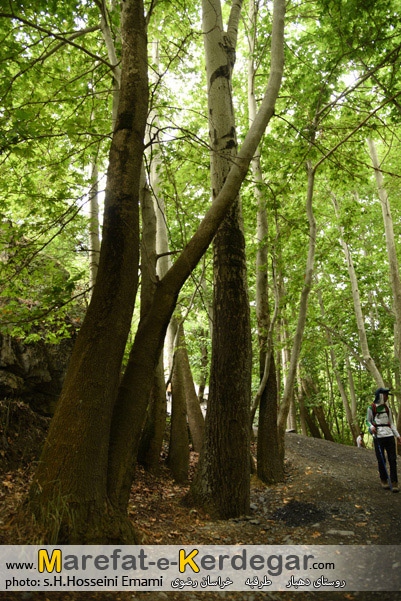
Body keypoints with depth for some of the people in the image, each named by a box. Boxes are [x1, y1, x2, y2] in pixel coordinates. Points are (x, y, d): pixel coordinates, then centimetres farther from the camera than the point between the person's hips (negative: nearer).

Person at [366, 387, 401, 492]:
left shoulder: (387, 408, 13)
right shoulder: (371, 408, 1)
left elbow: (391, 423, 18)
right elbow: (368, 420, 9)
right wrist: (371, 427, -12)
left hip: (389, 435, 3)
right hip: (378, 436, -3)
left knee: (392, 459, -1)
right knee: (381, 460, 1)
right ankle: (384, 480, 17)